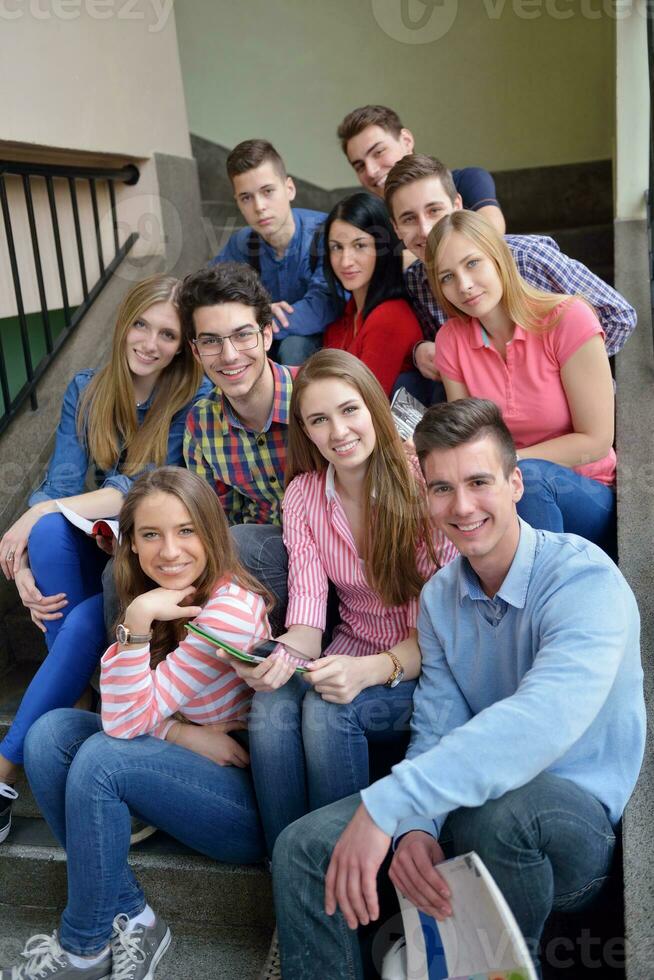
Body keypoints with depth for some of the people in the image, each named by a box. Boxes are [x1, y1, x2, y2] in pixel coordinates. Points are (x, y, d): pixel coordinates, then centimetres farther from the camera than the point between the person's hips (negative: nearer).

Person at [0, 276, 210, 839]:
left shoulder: (194, 399, -11)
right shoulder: (86, 392, 3)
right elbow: (62, 483, -6)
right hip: (100, 546, 4)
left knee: (86, 620, -31)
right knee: (50, 529, -30)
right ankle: (79, 689, -19)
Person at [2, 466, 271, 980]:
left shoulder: (232, 608, -23)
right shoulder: (156, 602, 2)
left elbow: (126, 721, -22)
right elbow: (123, 715, 0)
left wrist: (136, 623, -31)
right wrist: (181, 732, -18)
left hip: (251, 799, -8)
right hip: (190, 765, 8)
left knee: (103, 758, -25)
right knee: (51, 732, -8)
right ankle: (131, 918, -3)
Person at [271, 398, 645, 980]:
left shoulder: (584, 577, -21)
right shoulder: (439, 597, 2)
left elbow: (545, 721, -38)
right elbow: (435, 731, -2)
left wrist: (386, 805, -39)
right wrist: (416, 828, -22)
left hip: (578, 822, -5)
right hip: (473, 805, 5)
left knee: (501, 809, -38)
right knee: (303, 847, -9)